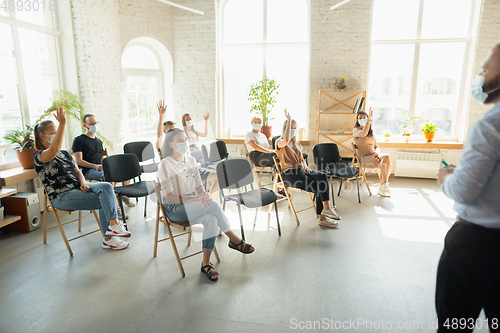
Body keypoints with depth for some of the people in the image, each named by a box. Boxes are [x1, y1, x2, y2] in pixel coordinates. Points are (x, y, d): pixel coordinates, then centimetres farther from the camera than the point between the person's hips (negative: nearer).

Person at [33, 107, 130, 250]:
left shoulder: (64, 154, 20)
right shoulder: (39, 156, -6)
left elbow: (77, 172, 18)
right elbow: (54, 150, -29)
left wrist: (83, 183, -5)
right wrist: (62, 124, -37)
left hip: (77, 188, 7)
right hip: (61, 197, -7)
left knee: (106, 187, -22)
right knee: (105, 201, -25)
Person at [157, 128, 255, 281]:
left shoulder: (191, 160, 8)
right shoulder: (165, 165, -12)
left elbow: (199, 185, 9)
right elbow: (169, 197, -18)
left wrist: (205, 195, -16)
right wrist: (197, 198, -26)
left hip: (191, 205, 6)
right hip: (174, 210, -6)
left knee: (211, 219, -28)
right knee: (214, 205, -28)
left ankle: (206, 263, -16)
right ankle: (234, 240, -11)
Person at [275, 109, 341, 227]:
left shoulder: (297, 142, 23)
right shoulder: (280, 142, -2)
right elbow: (286, 140, -28)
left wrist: (305, 166, 3)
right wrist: (289, 120, -23)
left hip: (301, 170, 7)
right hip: (289, 173, -6)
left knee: (322, 176, -24)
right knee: (319, 186, -27)